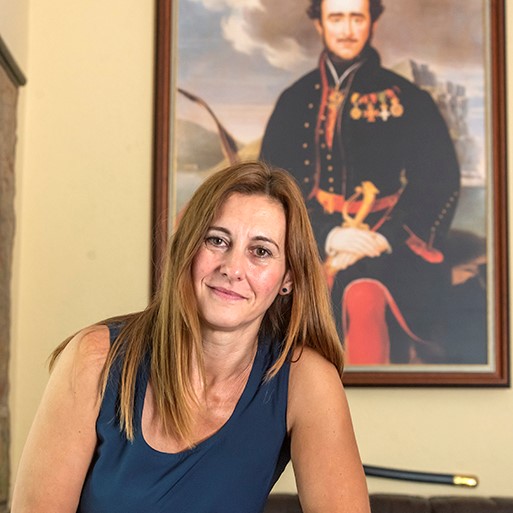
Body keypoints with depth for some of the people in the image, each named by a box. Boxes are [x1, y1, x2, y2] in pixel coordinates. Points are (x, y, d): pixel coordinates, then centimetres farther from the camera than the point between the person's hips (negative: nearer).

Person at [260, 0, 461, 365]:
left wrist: (384, 239, -10)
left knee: (363, 296, -34)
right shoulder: (295, 101, 15)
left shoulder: (407, 99, 10)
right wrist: (328, 237, -10)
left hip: (389, 243, -1)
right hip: (314, 243, 2)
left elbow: (443, 183, 5)